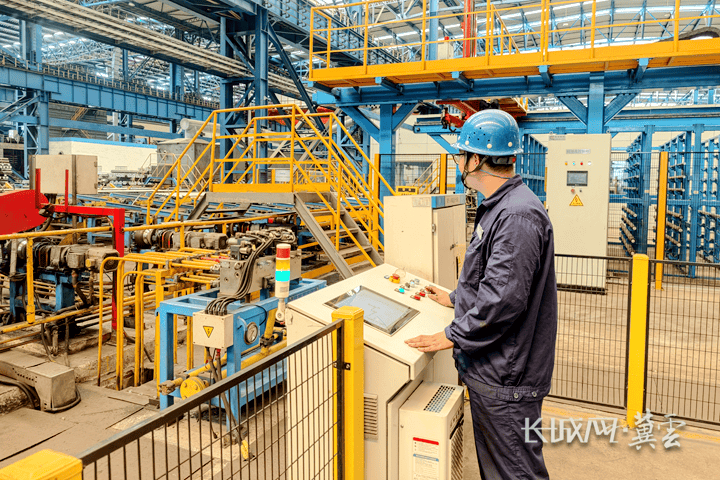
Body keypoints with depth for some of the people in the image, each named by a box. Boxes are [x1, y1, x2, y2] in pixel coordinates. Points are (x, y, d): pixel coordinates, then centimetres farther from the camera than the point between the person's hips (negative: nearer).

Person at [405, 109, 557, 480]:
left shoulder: (518, 215, -24)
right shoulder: (498, 207, 12)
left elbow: (503, 298, -28)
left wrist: (452, 336, -19)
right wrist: (455, 299, 22)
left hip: (506, 377, -10)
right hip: (488, 369, 10)